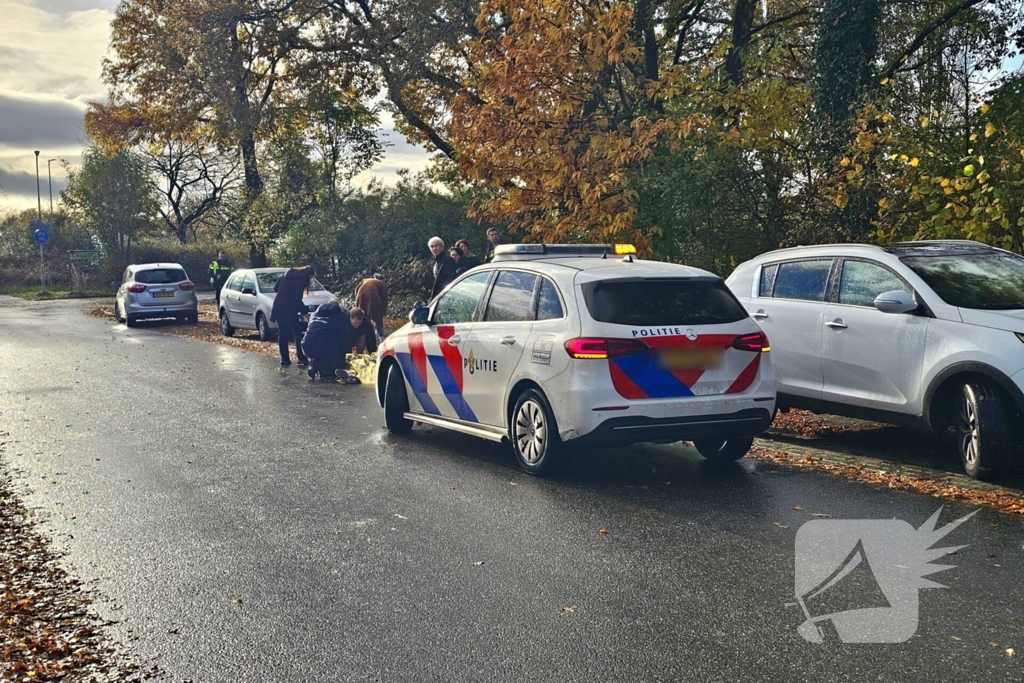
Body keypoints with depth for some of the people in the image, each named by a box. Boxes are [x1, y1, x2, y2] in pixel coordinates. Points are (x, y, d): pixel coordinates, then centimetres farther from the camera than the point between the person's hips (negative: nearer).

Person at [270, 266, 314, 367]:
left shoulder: (287, 274, 11)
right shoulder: (302, 281, -10)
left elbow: (276, 288, 13)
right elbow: (297, 300, -14)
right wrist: (304, 311, -2)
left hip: (278, 307, 6)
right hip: (290, 309, -6)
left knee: (282, 334, 10)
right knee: (297, 335, 4)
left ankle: (284, 359, 10)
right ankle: (302, 359, 1)